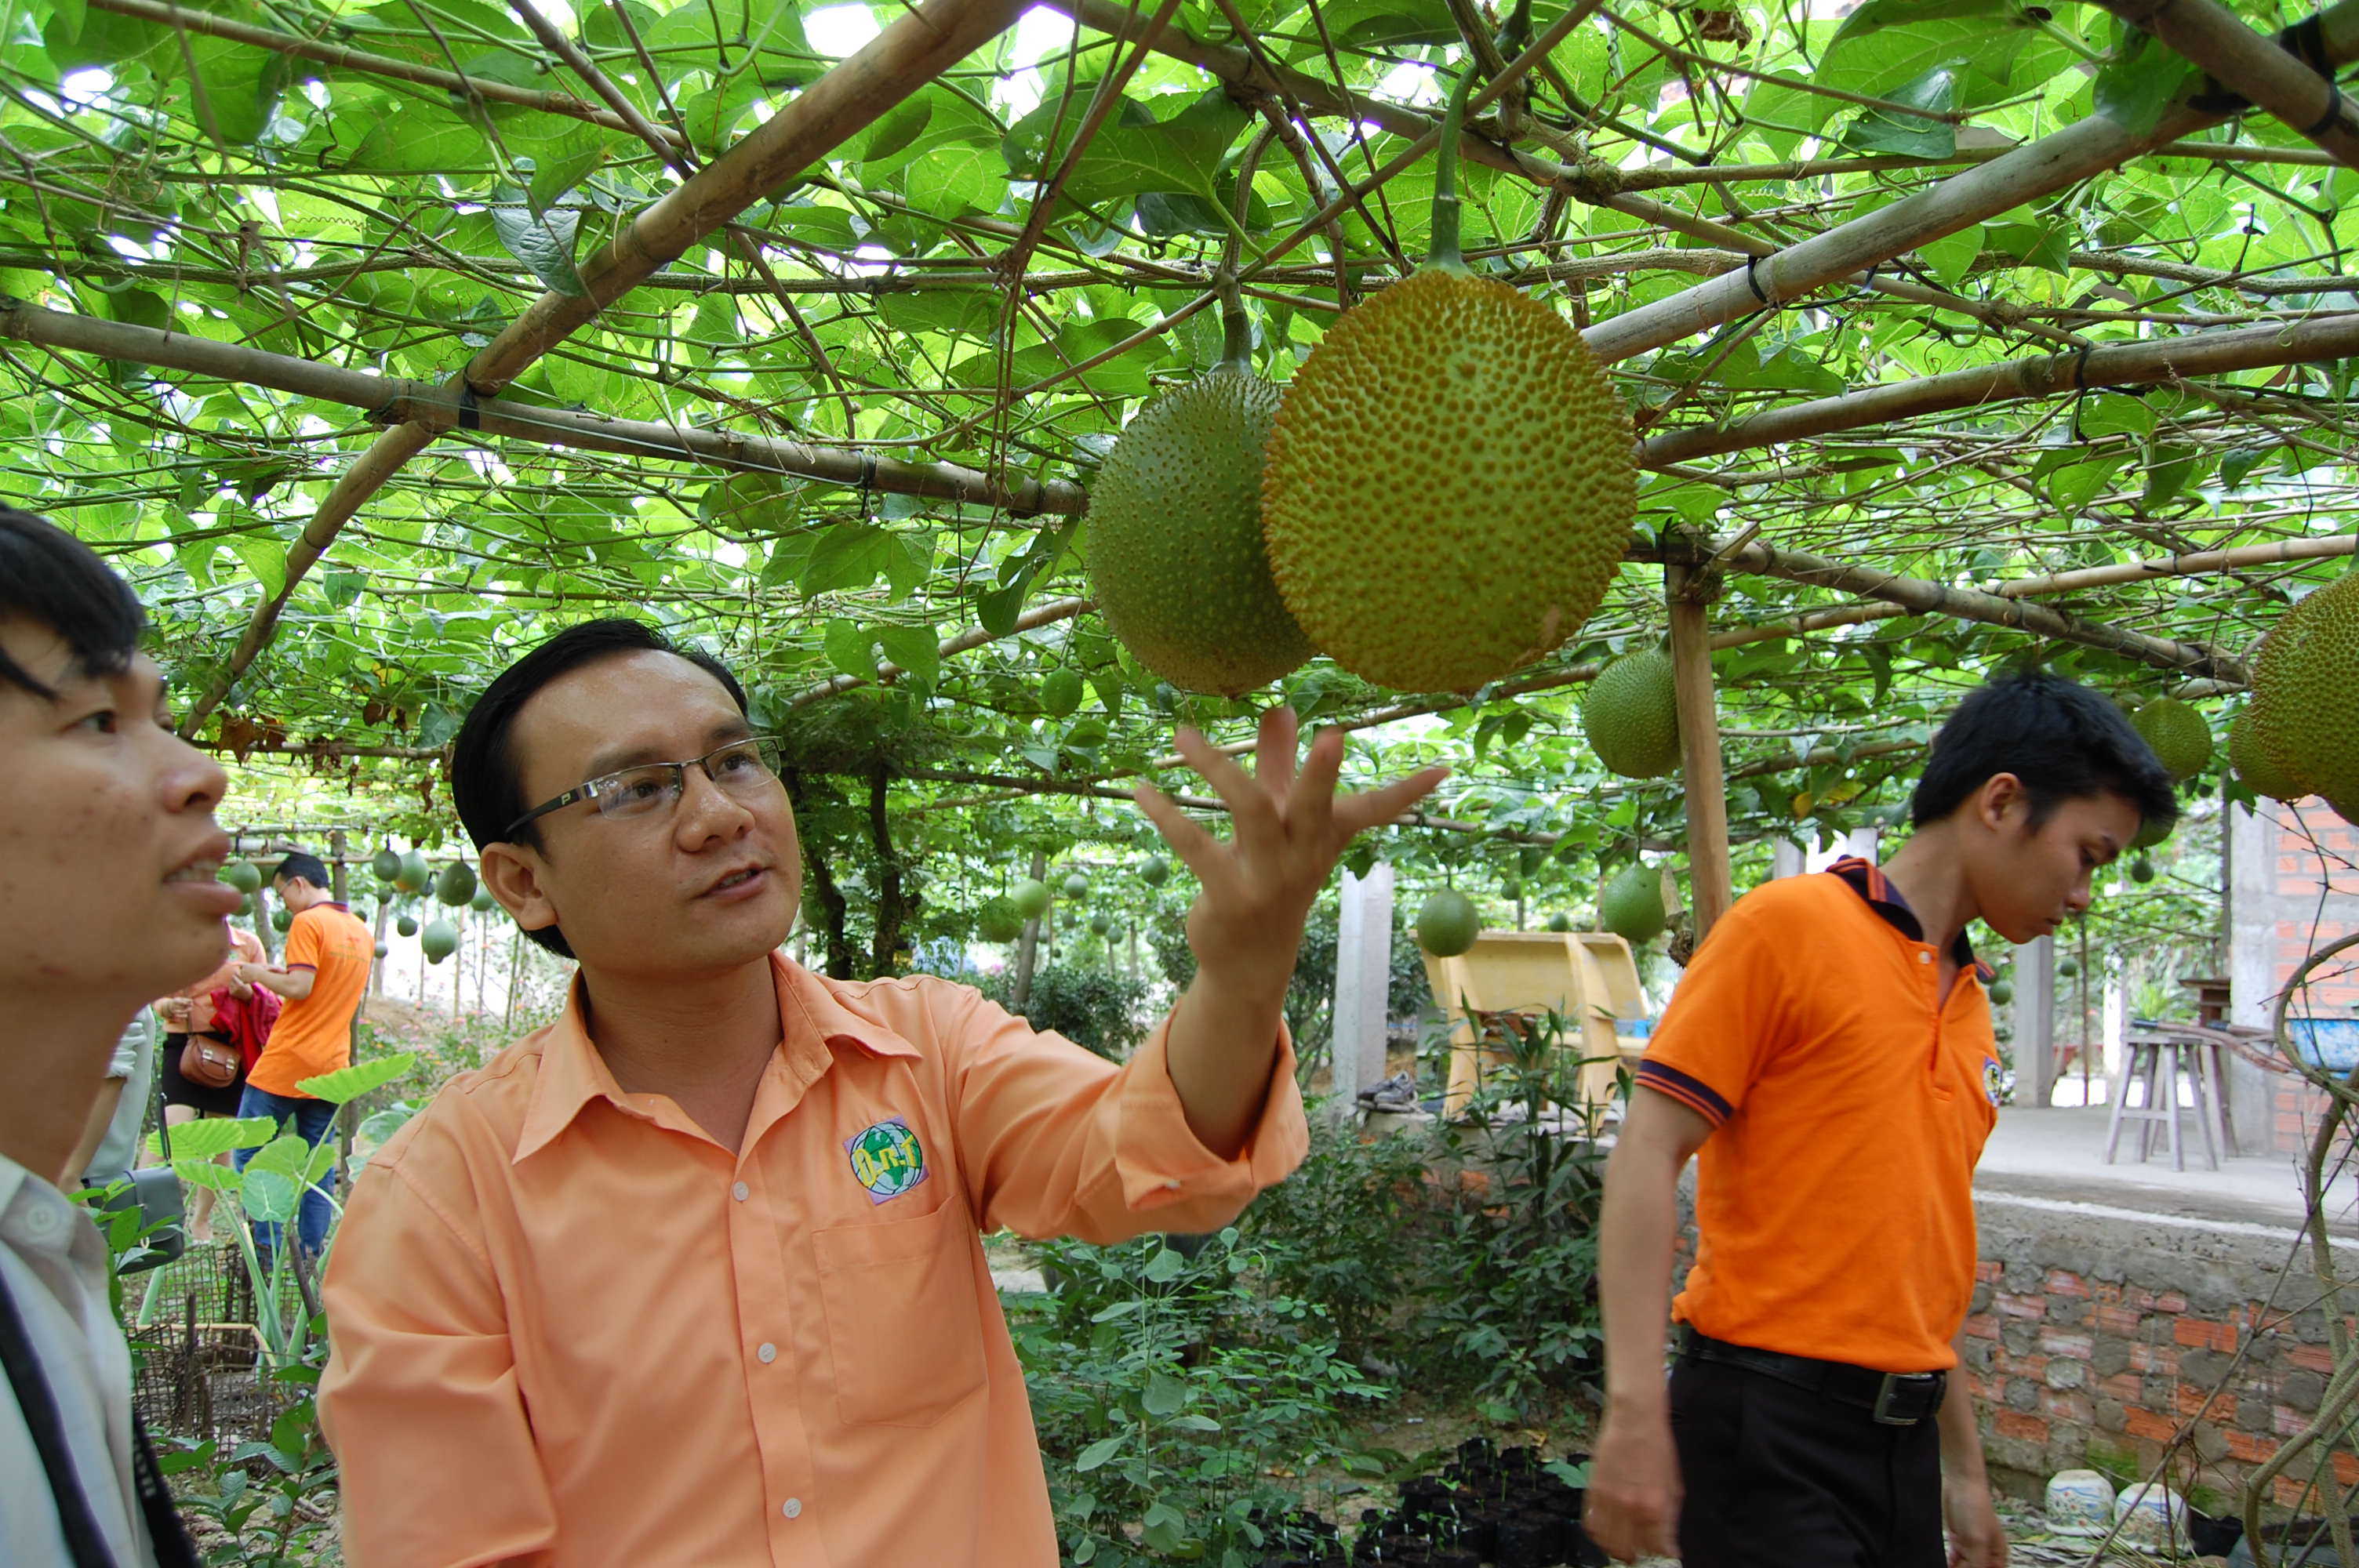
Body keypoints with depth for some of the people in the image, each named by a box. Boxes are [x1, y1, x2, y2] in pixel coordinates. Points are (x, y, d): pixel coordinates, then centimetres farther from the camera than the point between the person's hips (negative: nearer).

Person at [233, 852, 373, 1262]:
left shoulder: (307, 923, -10)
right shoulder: (363, 932, 13)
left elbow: (299, 988, -19)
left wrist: (259, 975, -2)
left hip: (286, 1063, -7)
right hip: (331, 1065, 7)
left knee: (250, 1151, 4)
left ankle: (266, 1243, -1)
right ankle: (311, 1247, 8)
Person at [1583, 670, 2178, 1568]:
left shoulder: (1972, 1010, 12)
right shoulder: (1791, 923, -9)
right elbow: (1647, 1152, -14)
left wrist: (1963, 1469, 22)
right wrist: (1636, 1412, -20)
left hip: (1902, 1436, 7)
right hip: (1769, 1425, -7)